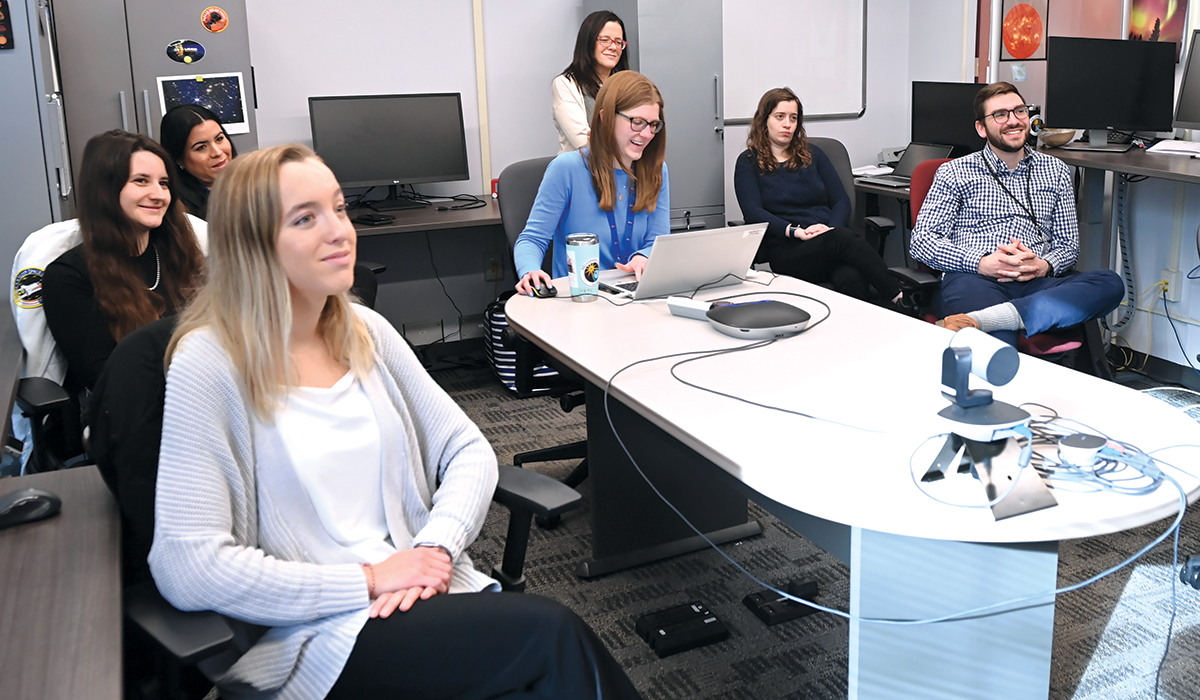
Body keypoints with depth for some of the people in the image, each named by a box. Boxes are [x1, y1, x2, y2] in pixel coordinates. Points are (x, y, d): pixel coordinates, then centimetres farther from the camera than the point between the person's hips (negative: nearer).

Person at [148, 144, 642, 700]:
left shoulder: (366, 331, 8)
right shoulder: (209, 365, -10)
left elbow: (467, 449, 9)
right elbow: (189, 569, -17)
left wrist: (436, 548, -11)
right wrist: (371, 581, -16)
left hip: (429, 591, 5)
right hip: (309, 639, -5)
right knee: (551, 638, -24)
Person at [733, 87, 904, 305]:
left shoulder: (812, 154, 21)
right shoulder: (748, 163, 11)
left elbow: (841, 201, 14)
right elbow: (753, 213, -3)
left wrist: (831, 228, -9)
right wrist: (794, 231, -19)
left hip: (829, 237, 4)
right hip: (786, 251, -4)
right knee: (842, 238, -36)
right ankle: (900, 298, -40)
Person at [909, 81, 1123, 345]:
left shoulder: (1055, 171, 24)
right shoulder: (954, 173, 14)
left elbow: (1069, 244, 21)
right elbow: (923, 240, 4)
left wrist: (1044, 266, -4)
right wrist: (981, 263, -12)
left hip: (1035, 283, 6)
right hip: (973, 280, -6)